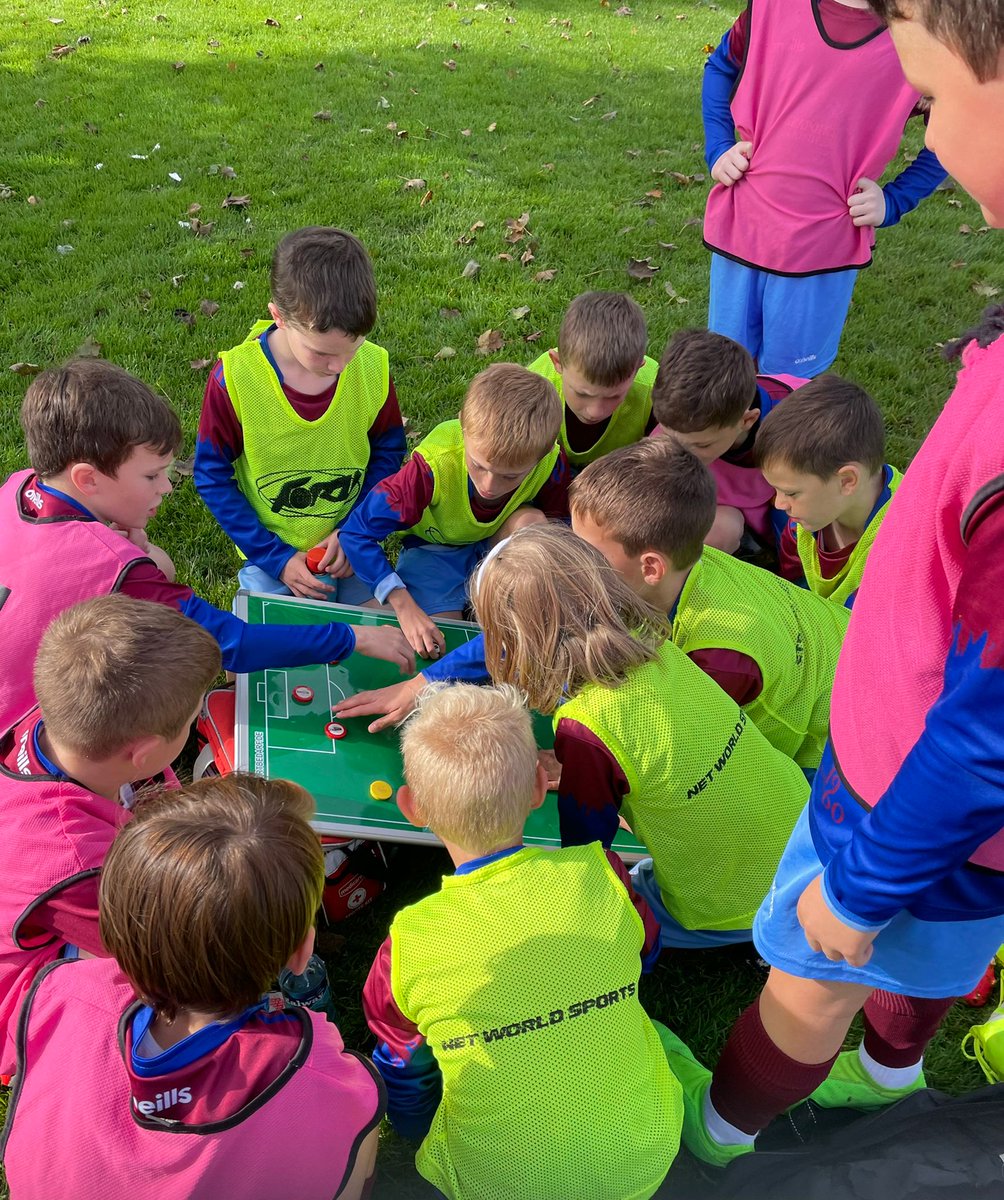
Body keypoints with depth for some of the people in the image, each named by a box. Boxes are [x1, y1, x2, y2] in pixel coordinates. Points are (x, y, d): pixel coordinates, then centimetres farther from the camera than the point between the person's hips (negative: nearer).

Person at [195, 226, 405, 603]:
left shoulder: (373, 368, -13)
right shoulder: (233, 378, -19)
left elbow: (388, 451, 2)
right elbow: (212, 477, -9)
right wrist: (275, 558, -13)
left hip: (353, 548, 3)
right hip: (272, 555, -2)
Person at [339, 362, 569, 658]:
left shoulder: (551, 465, -28)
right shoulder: (433, 466, -35)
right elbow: (357, 532, -30)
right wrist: (405, 606, -38)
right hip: (434, 549, -2)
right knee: (443, 644, -24)